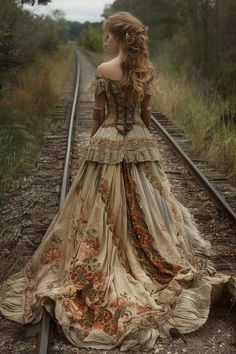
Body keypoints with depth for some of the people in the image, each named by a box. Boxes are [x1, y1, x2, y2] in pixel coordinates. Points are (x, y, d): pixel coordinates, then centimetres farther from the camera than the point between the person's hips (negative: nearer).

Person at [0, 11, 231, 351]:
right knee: (145, 211, 16)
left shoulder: (104, 70, -12)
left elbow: (98, 115, -6)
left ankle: (102, 276, 15)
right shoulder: (149, 70, 2)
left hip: (108, 145, -4)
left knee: (105, 215, 6)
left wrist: (94, 143, 9)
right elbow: (147, 112, 8)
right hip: (141, 144, 5)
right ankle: (163, 267, 27)